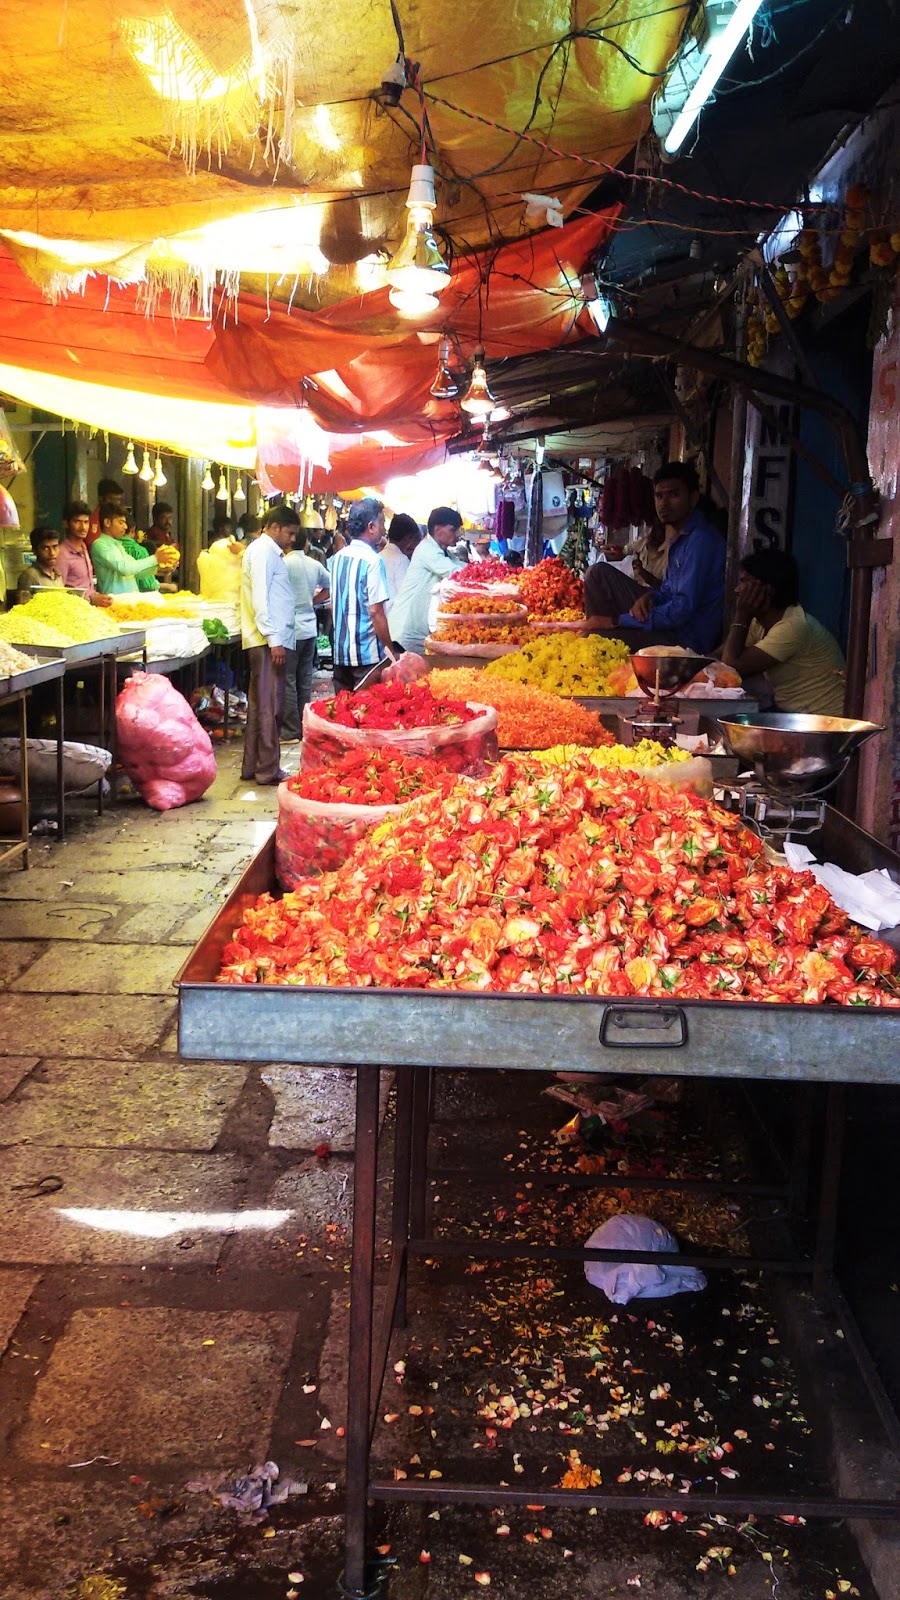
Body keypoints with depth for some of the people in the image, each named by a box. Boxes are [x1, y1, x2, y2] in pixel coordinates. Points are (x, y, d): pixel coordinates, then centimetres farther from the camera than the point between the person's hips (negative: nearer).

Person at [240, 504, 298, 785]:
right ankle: (268, 770, -2)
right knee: (270, 707, -6)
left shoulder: (268, 551, 21)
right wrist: (274, 640, -20)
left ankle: (252, 767, 19)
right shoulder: (263, 551, -10)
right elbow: (260, 598, -17)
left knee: (260, 706, 13)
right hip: (269, 640, -10)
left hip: (270, 640, 10)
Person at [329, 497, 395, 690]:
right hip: (367, 653, -7)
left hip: (340, 650, 7)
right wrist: (390, 650, -9)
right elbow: (375, 611, -16)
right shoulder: (372, 560, -14)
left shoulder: (339, 557, 9)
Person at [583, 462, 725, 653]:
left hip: (687, 641, -10)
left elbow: (682, 610, -26)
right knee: (599, 572, 9)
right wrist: (650, 596, -3)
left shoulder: (702, 541, -20)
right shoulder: (677, 533, 11)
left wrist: (617, 621, -20)